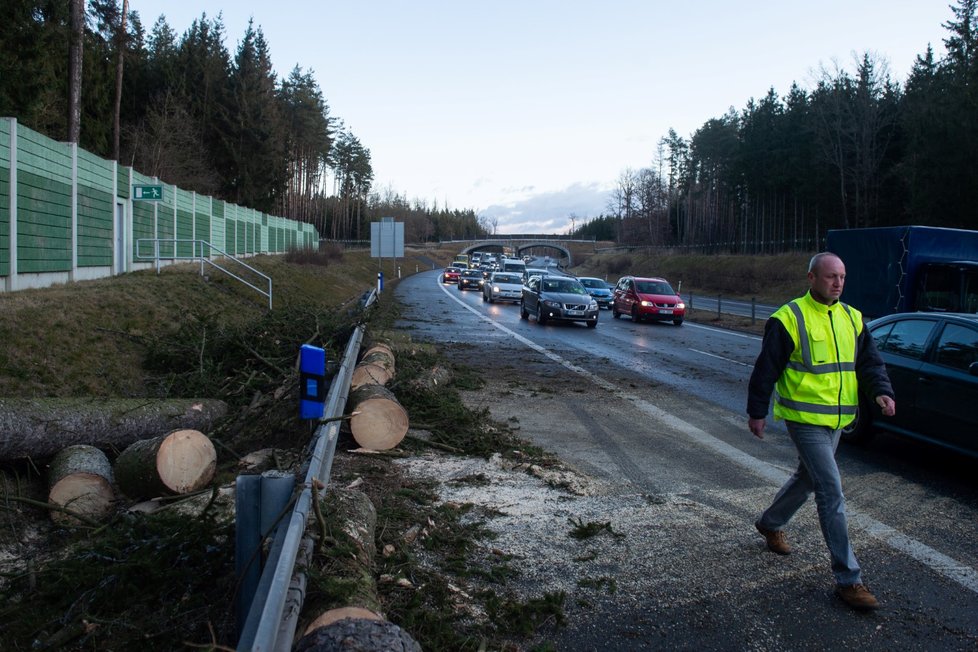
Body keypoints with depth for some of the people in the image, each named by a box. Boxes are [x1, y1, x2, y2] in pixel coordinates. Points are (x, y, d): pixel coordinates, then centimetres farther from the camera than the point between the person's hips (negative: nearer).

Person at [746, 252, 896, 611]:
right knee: (832, 493, -10)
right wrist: (757, 412, -8)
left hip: (837, 419, 8)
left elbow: (869, 361, 10)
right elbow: (766, 368, -10)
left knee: (808, 478, 22)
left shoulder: (851, 318, 9)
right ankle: (848, 579, -3)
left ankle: (770, 523, 47)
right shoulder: (789, 318, -12)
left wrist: (881, 390, -10)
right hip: (805, 418, -7)